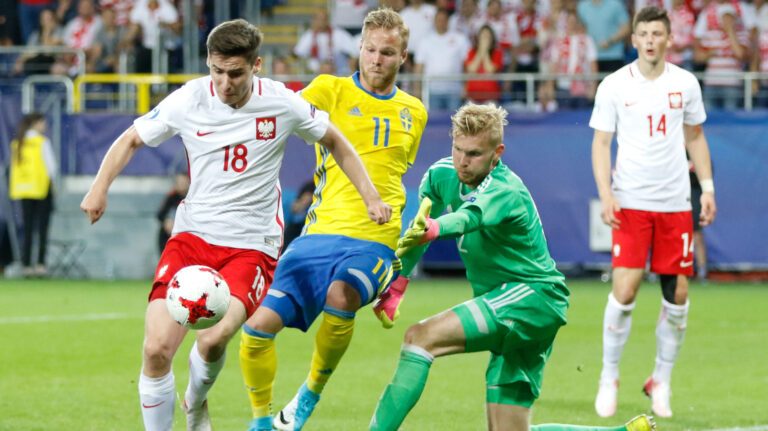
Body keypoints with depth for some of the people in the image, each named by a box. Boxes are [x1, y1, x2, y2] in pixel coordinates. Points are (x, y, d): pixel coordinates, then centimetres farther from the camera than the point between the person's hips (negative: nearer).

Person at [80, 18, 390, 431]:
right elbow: (131, 139, 11)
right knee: (156, 347, -17)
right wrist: (99, 187, -5)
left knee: (213, 338, -26)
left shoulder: (281, 104, -5)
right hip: (192, 235, 2)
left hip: (252, 245, -1)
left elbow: (334, 141, 13)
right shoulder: (187, 101, -4)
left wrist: (371, 197, 9)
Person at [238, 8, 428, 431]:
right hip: (320, 232, 0)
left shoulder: (413, 113, 15)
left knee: (341, 297, -33)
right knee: (259, 323, -13)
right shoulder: (331, 91, 6)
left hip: (374, 240, 0)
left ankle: (311, 394, -9)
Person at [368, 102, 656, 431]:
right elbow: (419, 225, 20)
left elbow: (471, 216, -45)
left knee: (421, 337, -25)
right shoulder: (443, 175, 2)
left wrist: (433, 229, -65)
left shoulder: (505, 191, -22)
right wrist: (396, 287, 14)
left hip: (533, 294, -9)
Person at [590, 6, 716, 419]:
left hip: (675, 203, 3)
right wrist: (605, 193, -12)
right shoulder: (614, 86, -1)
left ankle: (661, 381, 16)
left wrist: (707, 187, 7)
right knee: (624, 290, -12)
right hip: (630, 202, -3)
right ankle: (609, 377, 5)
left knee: (677, 294, 1)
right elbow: (601, 143, 1)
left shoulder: (685, 84, 6)